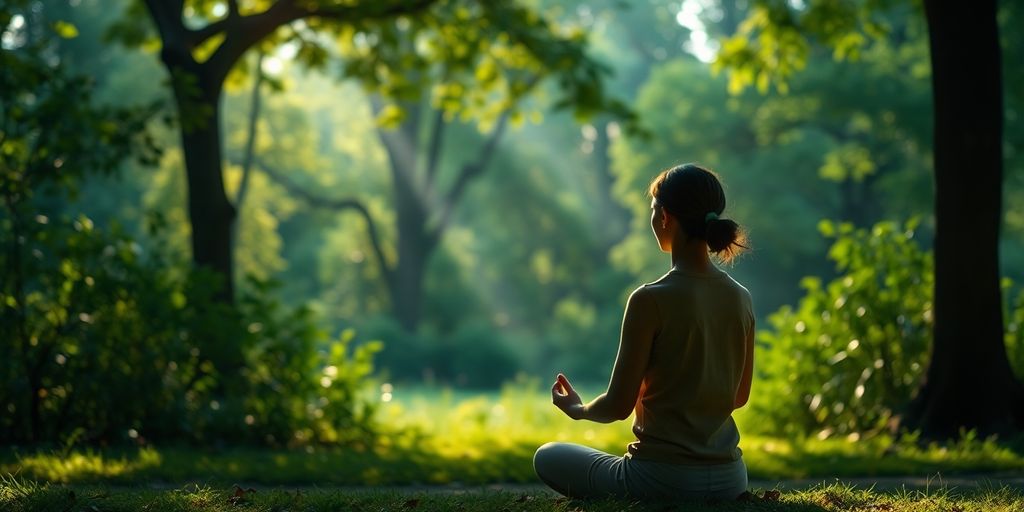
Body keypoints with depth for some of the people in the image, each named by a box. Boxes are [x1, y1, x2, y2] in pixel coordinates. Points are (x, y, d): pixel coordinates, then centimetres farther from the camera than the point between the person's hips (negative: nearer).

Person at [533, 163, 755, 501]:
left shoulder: (651, 300, -17)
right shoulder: (740, 298, 1)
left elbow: (619, 406, -12)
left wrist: (577, 409, 9)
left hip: (662, 481, -7)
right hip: (729, 479, 7)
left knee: (547, 457, 19)